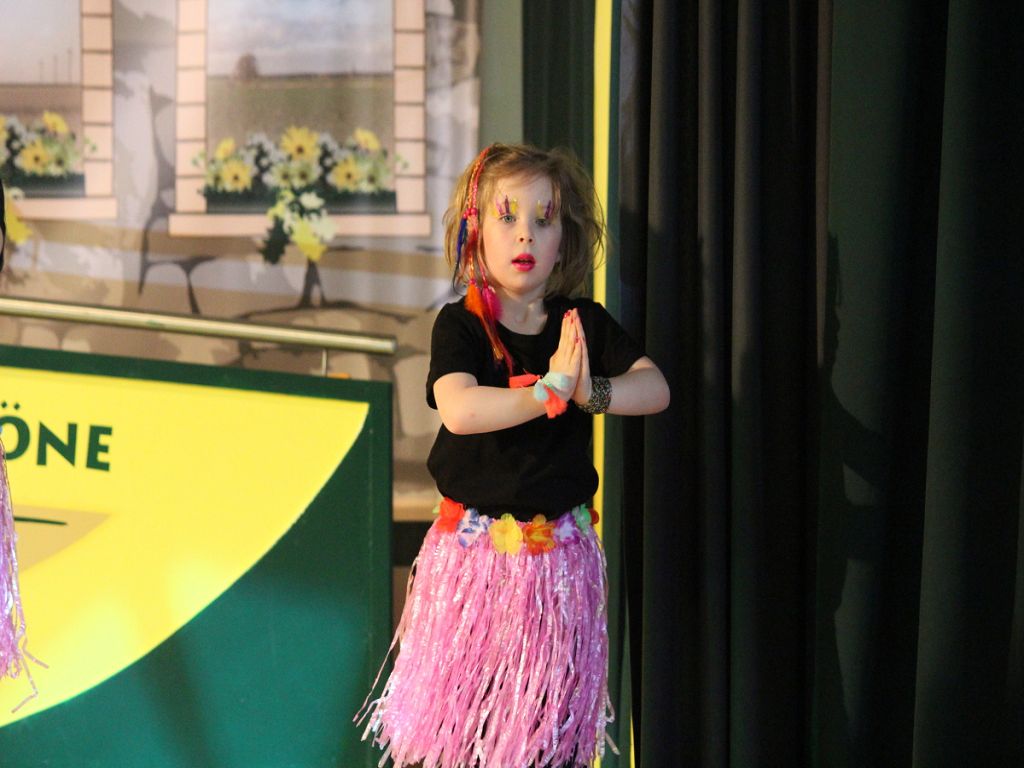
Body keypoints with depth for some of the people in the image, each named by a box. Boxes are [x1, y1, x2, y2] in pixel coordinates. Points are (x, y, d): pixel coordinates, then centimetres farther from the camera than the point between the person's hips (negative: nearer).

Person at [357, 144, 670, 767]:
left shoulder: (585, 323, 6)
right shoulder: (460, 325, -6)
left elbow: (656, 389, -4)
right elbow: (459, 410, -24)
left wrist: (591, 392, -21)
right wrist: (551, 389, -24)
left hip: (559, 555, 3)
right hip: (474, 552, -3)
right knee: (456, 715, -1)